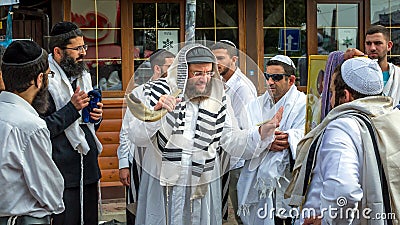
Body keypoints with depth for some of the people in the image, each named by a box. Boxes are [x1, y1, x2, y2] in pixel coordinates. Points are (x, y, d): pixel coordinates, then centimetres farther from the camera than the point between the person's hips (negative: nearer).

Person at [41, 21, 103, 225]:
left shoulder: (83, 76, 15)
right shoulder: (46, 80, -12)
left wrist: (96, 117, 4)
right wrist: (72, 108, -20)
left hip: (89, 169, 8)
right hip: (64, 174, -8)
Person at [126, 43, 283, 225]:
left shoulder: (217, 99, 2)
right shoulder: (161, 92, -5)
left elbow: (232, 141, -5)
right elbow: (137, 137, -13)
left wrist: (263, 131, -21)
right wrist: (156, 111, -32)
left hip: (202, 187, 2)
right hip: (162, 185, -2)